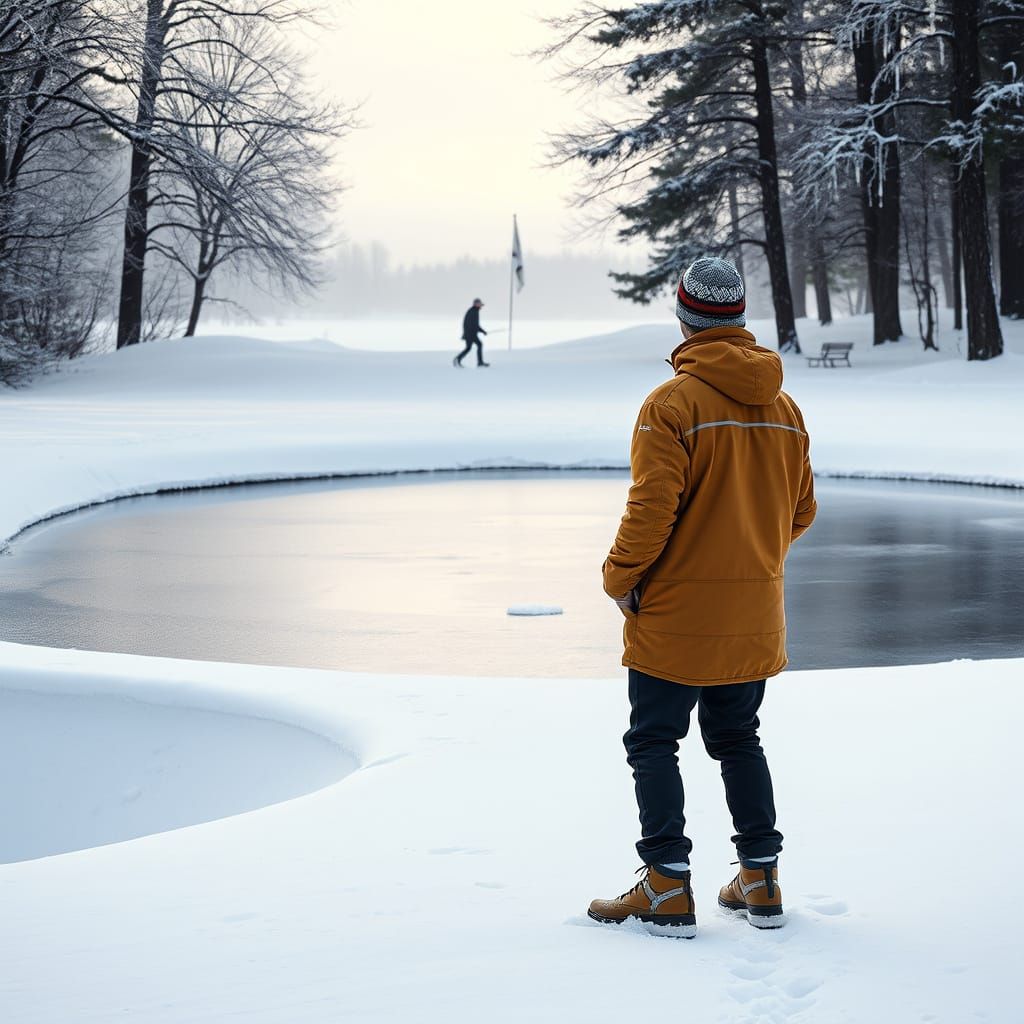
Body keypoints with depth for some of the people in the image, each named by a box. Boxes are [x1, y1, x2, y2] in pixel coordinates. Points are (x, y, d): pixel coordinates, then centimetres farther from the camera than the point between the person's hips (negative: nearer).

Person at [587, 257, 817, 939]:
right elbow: (801, 511, 12)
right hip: (754, 619, 6)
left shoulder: (673, 403, -15)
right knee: (738, 739, 17)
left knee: (654, 742, 3)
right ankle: (761, 882, 18)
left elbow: (650, 509, -19)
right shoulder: (784, 408, 5)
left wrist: (620, 580, -6)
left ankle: (668, 889, -2)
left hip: (676, 615, -6)